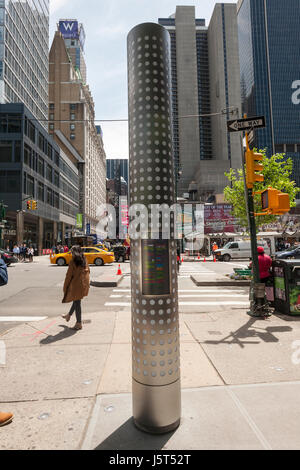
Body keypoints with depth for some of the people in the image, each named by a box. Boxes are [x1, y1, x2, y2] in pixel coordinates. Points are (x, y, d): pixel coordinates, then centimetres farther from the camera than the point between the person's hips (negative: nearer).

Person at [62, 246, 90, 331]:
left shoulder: (73, 262, -14)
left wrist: (65, 287, -2)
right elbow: (87, 272, 9)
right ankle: (69, 315, 45)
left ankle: (79, 323, 12)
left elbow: (69, 275, -12)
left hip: (76, 285, -7)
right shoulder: (85, 261, 4)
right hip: (84, 285, 7)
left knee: (77, 302, 4)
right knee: (76, 301, 23)